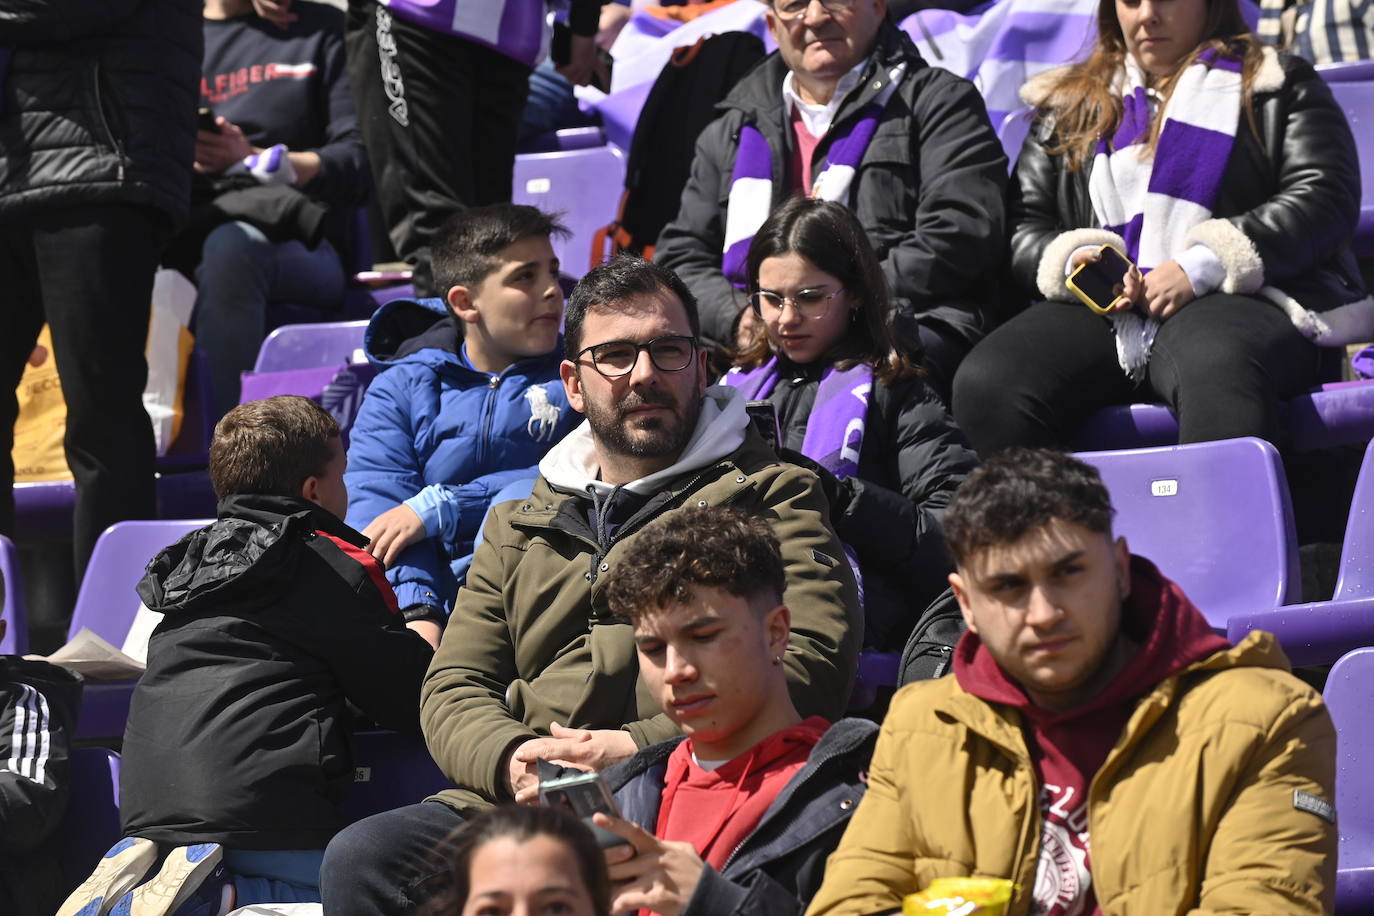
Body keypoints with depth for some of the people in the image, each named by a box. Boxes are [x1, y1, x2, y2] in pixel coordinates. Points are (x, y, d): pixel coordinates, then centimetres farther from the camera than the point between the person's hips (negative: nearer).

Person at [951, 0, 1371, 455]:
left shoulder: (1279, 88, 15)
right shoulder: (1069, 105, 26)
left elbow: (1326, 198, 1)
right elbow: (1022, 221, 20)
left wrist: (1201, 267, -11)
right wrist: (1072, 261, -5)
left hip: (1229, 299, -3)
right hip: (1100, 312, 3)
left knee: (1218, 366, -41)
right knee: (985, 384, -28)